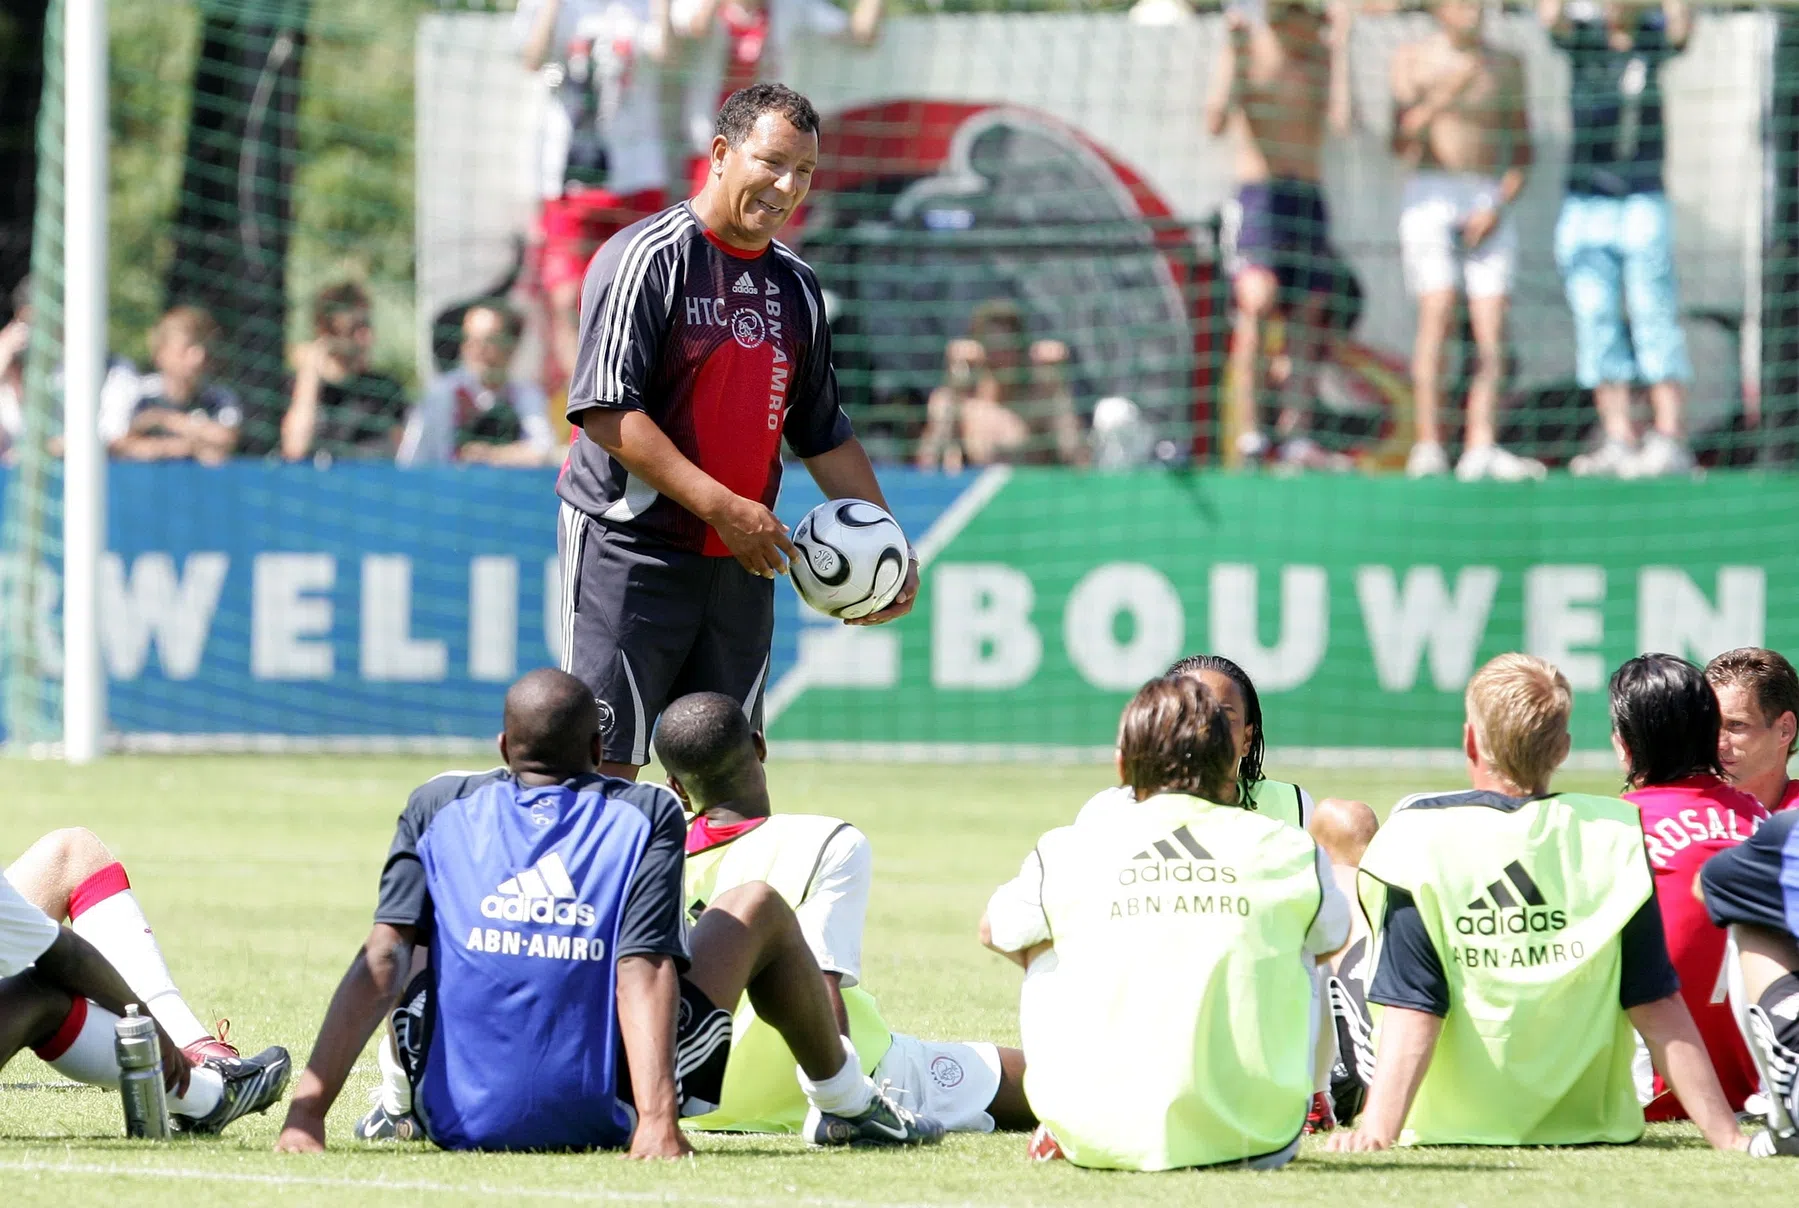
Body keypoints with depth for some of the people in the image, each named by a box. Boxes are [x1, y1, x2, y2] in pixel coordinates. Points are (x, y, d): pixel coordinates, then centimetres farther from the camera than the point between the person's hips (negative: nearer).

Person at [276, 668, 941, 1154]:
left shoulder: (438, 807, 5)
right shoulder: (647, 814, 1)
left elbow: (381, 964, -5)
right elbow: (646, 967, -13)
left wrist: (307, 1110, -11)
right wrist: (658, 1118, -23)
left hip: (456, 1119, 2)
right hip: (602, 1123, -2)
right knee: (759, 907, 21)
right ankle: (849, 1107, 37)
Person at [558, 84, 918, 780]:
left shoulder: (795, 287, 14)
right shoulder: (647, 258, -9)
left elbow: (822, 432, 24)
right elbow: (606, 412, -17)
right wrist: (722, 507, -21)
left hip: (743, 563, 7)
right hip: (631, 547, -7)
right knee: (606, 769, -9)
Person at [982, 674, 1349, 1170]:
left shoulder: (1066, 853, -2)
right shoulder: (1288, 850, 0)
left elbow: (994, 929, 21)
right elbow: (1332, 938, 23)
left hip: (1102, 1142, 0)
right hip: (1257, 1143, 0)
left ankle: (1059, 1130, 38)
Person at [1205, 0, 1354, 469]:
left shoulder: (1324, 55, 6)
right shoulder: (1245, 49, -2)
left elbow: (1342, 120, -11)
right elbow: (1216, 123, -15)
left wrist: (1341, 44, -12)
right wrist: (1234, 51, -23)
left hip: (1310, 200, 4)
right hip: (1257, 196, -4)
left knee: (1310, 317, 5)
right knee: (1258, 298, -23)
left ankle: (1295, 433, 15)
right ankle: (1245, 428, -25)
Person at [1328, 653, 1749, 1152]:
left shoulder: (1421, 835, -10)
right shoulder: (1613, 835, -4)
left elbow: (1412, 1012, -18)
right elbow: (1658, 1008, -5)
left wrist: (1376, 1132, -22)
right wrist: (1726, 1136, -2)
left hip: (1452, 1130, -2)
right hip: (1587, 1126, 2)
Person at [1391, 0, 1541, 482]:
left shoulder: (1506, 65, 10)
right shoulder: (1413, 59, 3)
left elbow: (1523, 150, 12)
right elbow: (1401, 143, -5)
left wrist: (1497, 207, -3)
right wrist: (1440, 100, -21)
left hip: (1490, 202, 3)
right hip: (1431, 194, -3)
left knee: (1491, 329, -8)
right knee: (1437, 318, -15)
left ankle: (1481, 450, -13)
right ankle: (1427, 447, -16)